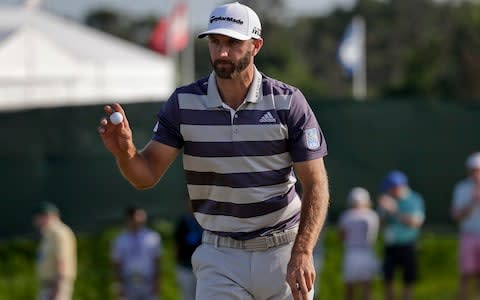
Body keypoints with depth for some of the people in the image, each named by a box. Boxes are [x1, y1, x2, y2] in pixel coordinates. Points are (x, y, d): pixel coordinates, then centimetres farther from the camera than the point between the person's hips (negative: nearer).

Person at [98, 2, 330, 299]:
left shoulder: (288, 102, -8)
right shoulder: (183, 103, -3)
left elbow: (316, 185, -9)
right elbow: (146, 175, -3)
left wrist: (302, 254, -22)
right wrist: (124, 151, -27)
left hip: (282, 252, -1)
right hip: (220, 259, 1)